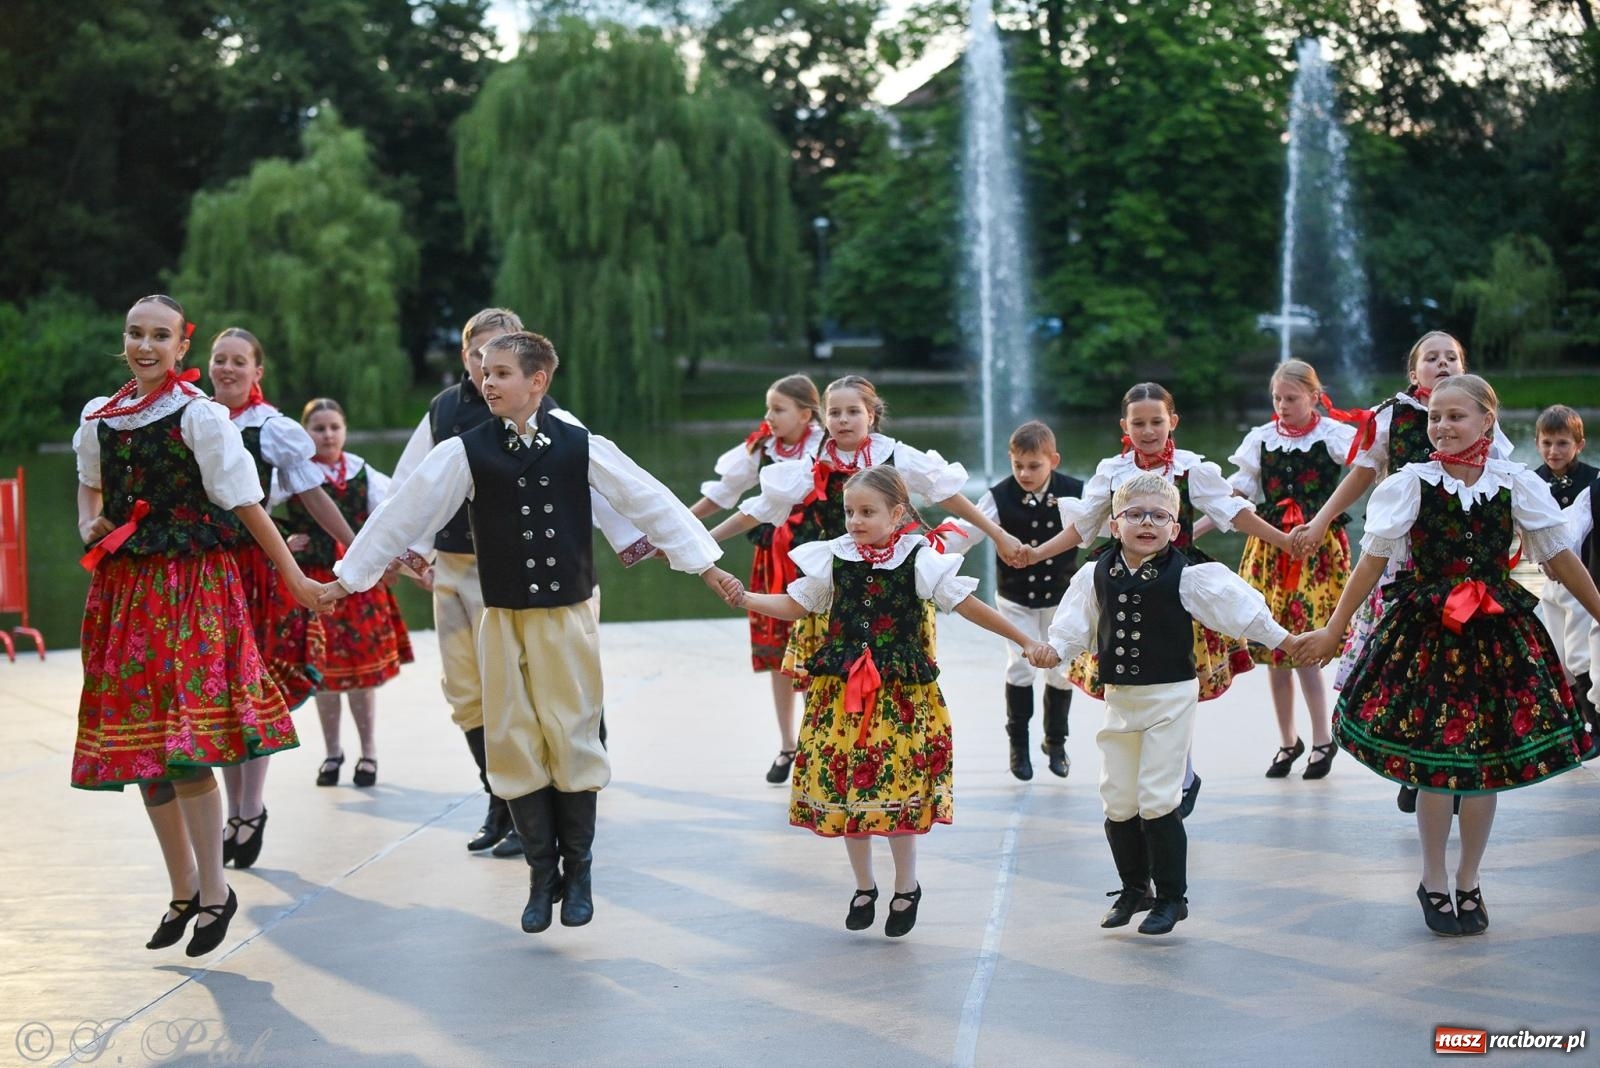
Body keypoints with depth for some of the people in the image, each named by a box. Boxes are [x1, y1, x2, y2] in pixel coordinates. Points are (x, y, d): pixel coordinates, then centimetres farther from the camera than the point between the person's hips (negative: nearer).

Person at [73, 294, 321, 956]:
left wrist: (293, 577, -6)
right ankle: (183, 890, 21)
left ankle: (214, 892, 1)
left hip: (192, 585, -6)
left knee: (186, 747, -12)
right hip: (124, 586, 6)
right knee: (140, 748, 8)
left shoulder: (199, 416, -7)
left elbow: (245, 504, -6)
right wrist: (89, 524, 10)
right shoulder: (98, 416, 9)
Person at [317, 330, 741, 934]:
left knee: (572, 740, 1)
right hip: (504, 619, 1)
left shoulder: (582, 447, -2)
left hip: (568, 616, -1)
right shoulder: (465, 452, -2)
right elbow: (405, 513, 0)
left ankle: (578, 871, 16)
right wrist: (348, 578, 2)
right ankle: (542, 875, 17)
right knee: (514, 744, 4)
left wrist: (706, 566, 4)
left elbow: (649, 501, 3)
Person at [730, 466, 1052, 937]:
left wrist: (1025, 641, -2)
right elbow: (794, 605, 11)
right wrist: (744, 599, -4)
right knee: (844, 788, 6)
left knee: (899, 789, -2)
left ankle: (906, 888, 19)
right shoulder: (833, 559, 3)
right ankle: (863, 887, 24)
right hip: (840, 691, 3)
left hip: (901, 692, -3)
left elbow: (969, 605, -2)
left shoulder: (919, 561, -6)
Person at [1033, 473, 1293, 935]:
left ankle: (1171, 896, 9)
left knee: (1157, 801, -6)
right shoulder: (1096, 576, 2)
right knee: (1117, 802, 8)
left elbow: (1239, 607, -8)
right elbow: (1077, 624, 10)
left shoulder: (1187, 576, -10)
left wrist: (1281, 639, -9)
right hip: (1118, 697, 5)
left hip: (1170, 696, -4)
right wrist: (1055, 649, -7)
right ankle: (1133, 889, 28)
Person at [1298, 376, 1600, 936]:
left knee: (1487, 763, 5)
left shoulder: (1516, 484, 0)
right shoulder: (1411, 484, -3)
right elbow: (1372, 561, -1)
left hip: (1497, 636, 2)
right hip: (1425, 635, -1)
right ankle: (1433, 881, 18)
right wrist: (1332, 631, 0)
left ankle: (1468, 881, 23)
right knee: (1434, 765, -1)